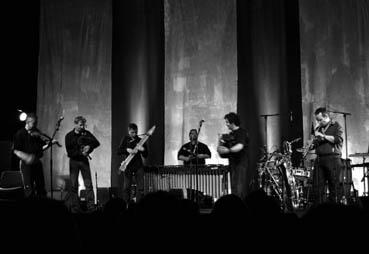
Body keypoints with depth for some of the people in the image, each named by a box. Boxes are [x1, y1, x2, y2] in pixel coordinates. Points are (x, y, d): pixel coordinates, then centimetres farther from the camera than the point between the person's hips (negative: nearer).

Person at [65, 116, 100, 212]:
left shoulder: (86, 133, 5)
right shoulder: (69, 136, -2)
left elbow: (97, 142, 1)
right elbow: (69, 152, -8)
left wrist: (89, 146, -16)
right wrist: (80, 153, -18)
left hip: (84, 160, 2)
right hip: (74, 161, -1)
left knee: (88, 184, -3)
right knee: (74, 185, 0)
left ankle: (91, 206, -1)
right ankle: (75, 207, 7)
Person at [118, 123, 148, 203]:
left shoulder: (140, 140, 8)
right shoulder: (125, 139, 5)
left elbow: (145, 155, 8)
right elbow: (119, 151, -2)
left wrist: (143, 150, -13)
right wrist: (127, 150, -18)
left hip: (138, 165, 1)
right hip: (128, 166, -1)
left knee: (140, 186, -4)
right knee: (127, 187, 0)